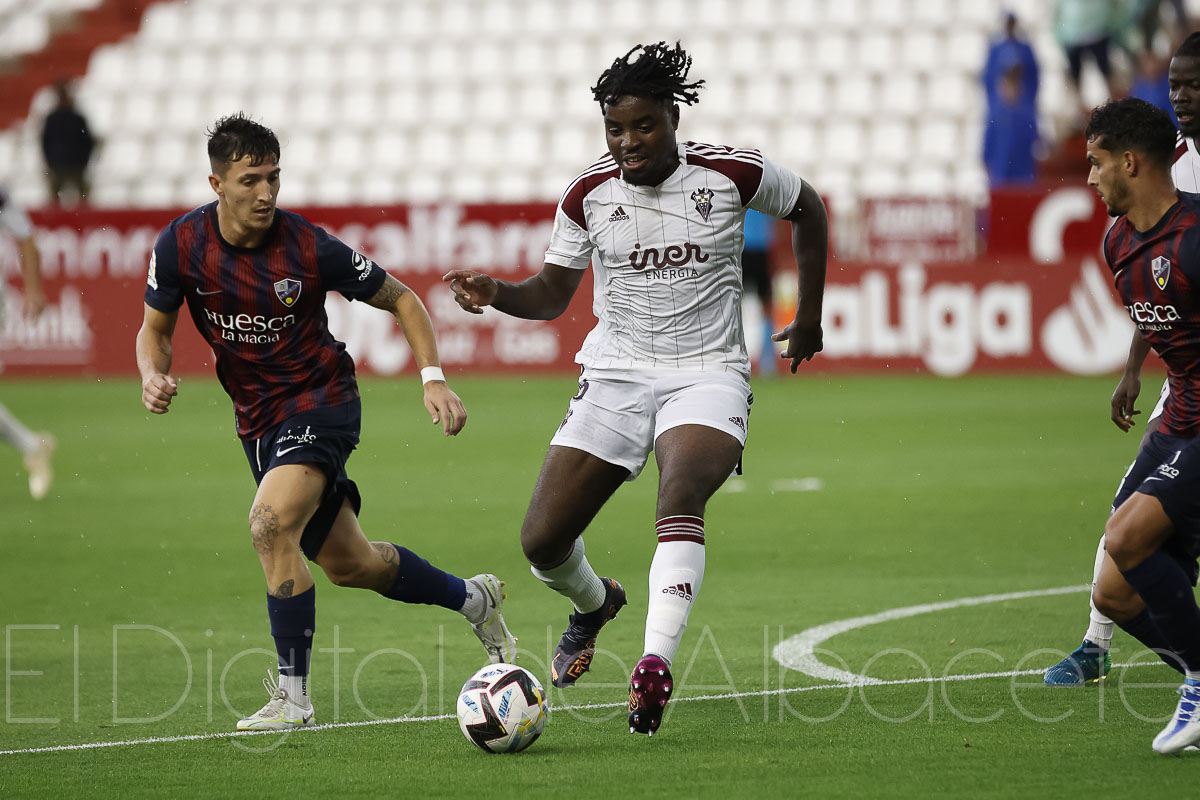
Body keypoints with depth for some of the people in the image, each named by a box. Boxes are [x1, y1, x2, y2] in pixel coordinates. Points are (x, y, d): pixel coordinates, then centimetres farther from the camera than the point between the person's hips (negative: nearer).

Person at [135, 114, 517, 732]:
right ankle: (473, 599, 40)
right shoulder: (182, 245, -11)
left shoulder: (308, 247, -18)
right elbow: (155, 327, 5)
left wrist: (433, 379, -13)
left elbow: (399, 298, -4)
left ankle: (293, 696, -19)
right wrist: (153, 375, -17)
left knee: (270, 523, -28)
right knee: (347, 564, 13)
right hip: (258, 419, 5)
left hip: (321, 401, -5)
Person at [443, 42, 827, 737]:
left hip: (709, 374, -3)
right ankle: (595, 603, 32)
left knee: (680, 497, -34)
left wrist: (810, 315, 14)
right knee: (543, 542, -4)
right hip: (617, 376, 3)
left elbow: (808, 209, 12)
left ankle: (657, 663, -42)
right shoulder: (589, 194, -1)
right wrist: (495, 294, -13)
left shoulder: (731, 173, -7)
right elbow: (552, 294, 9)